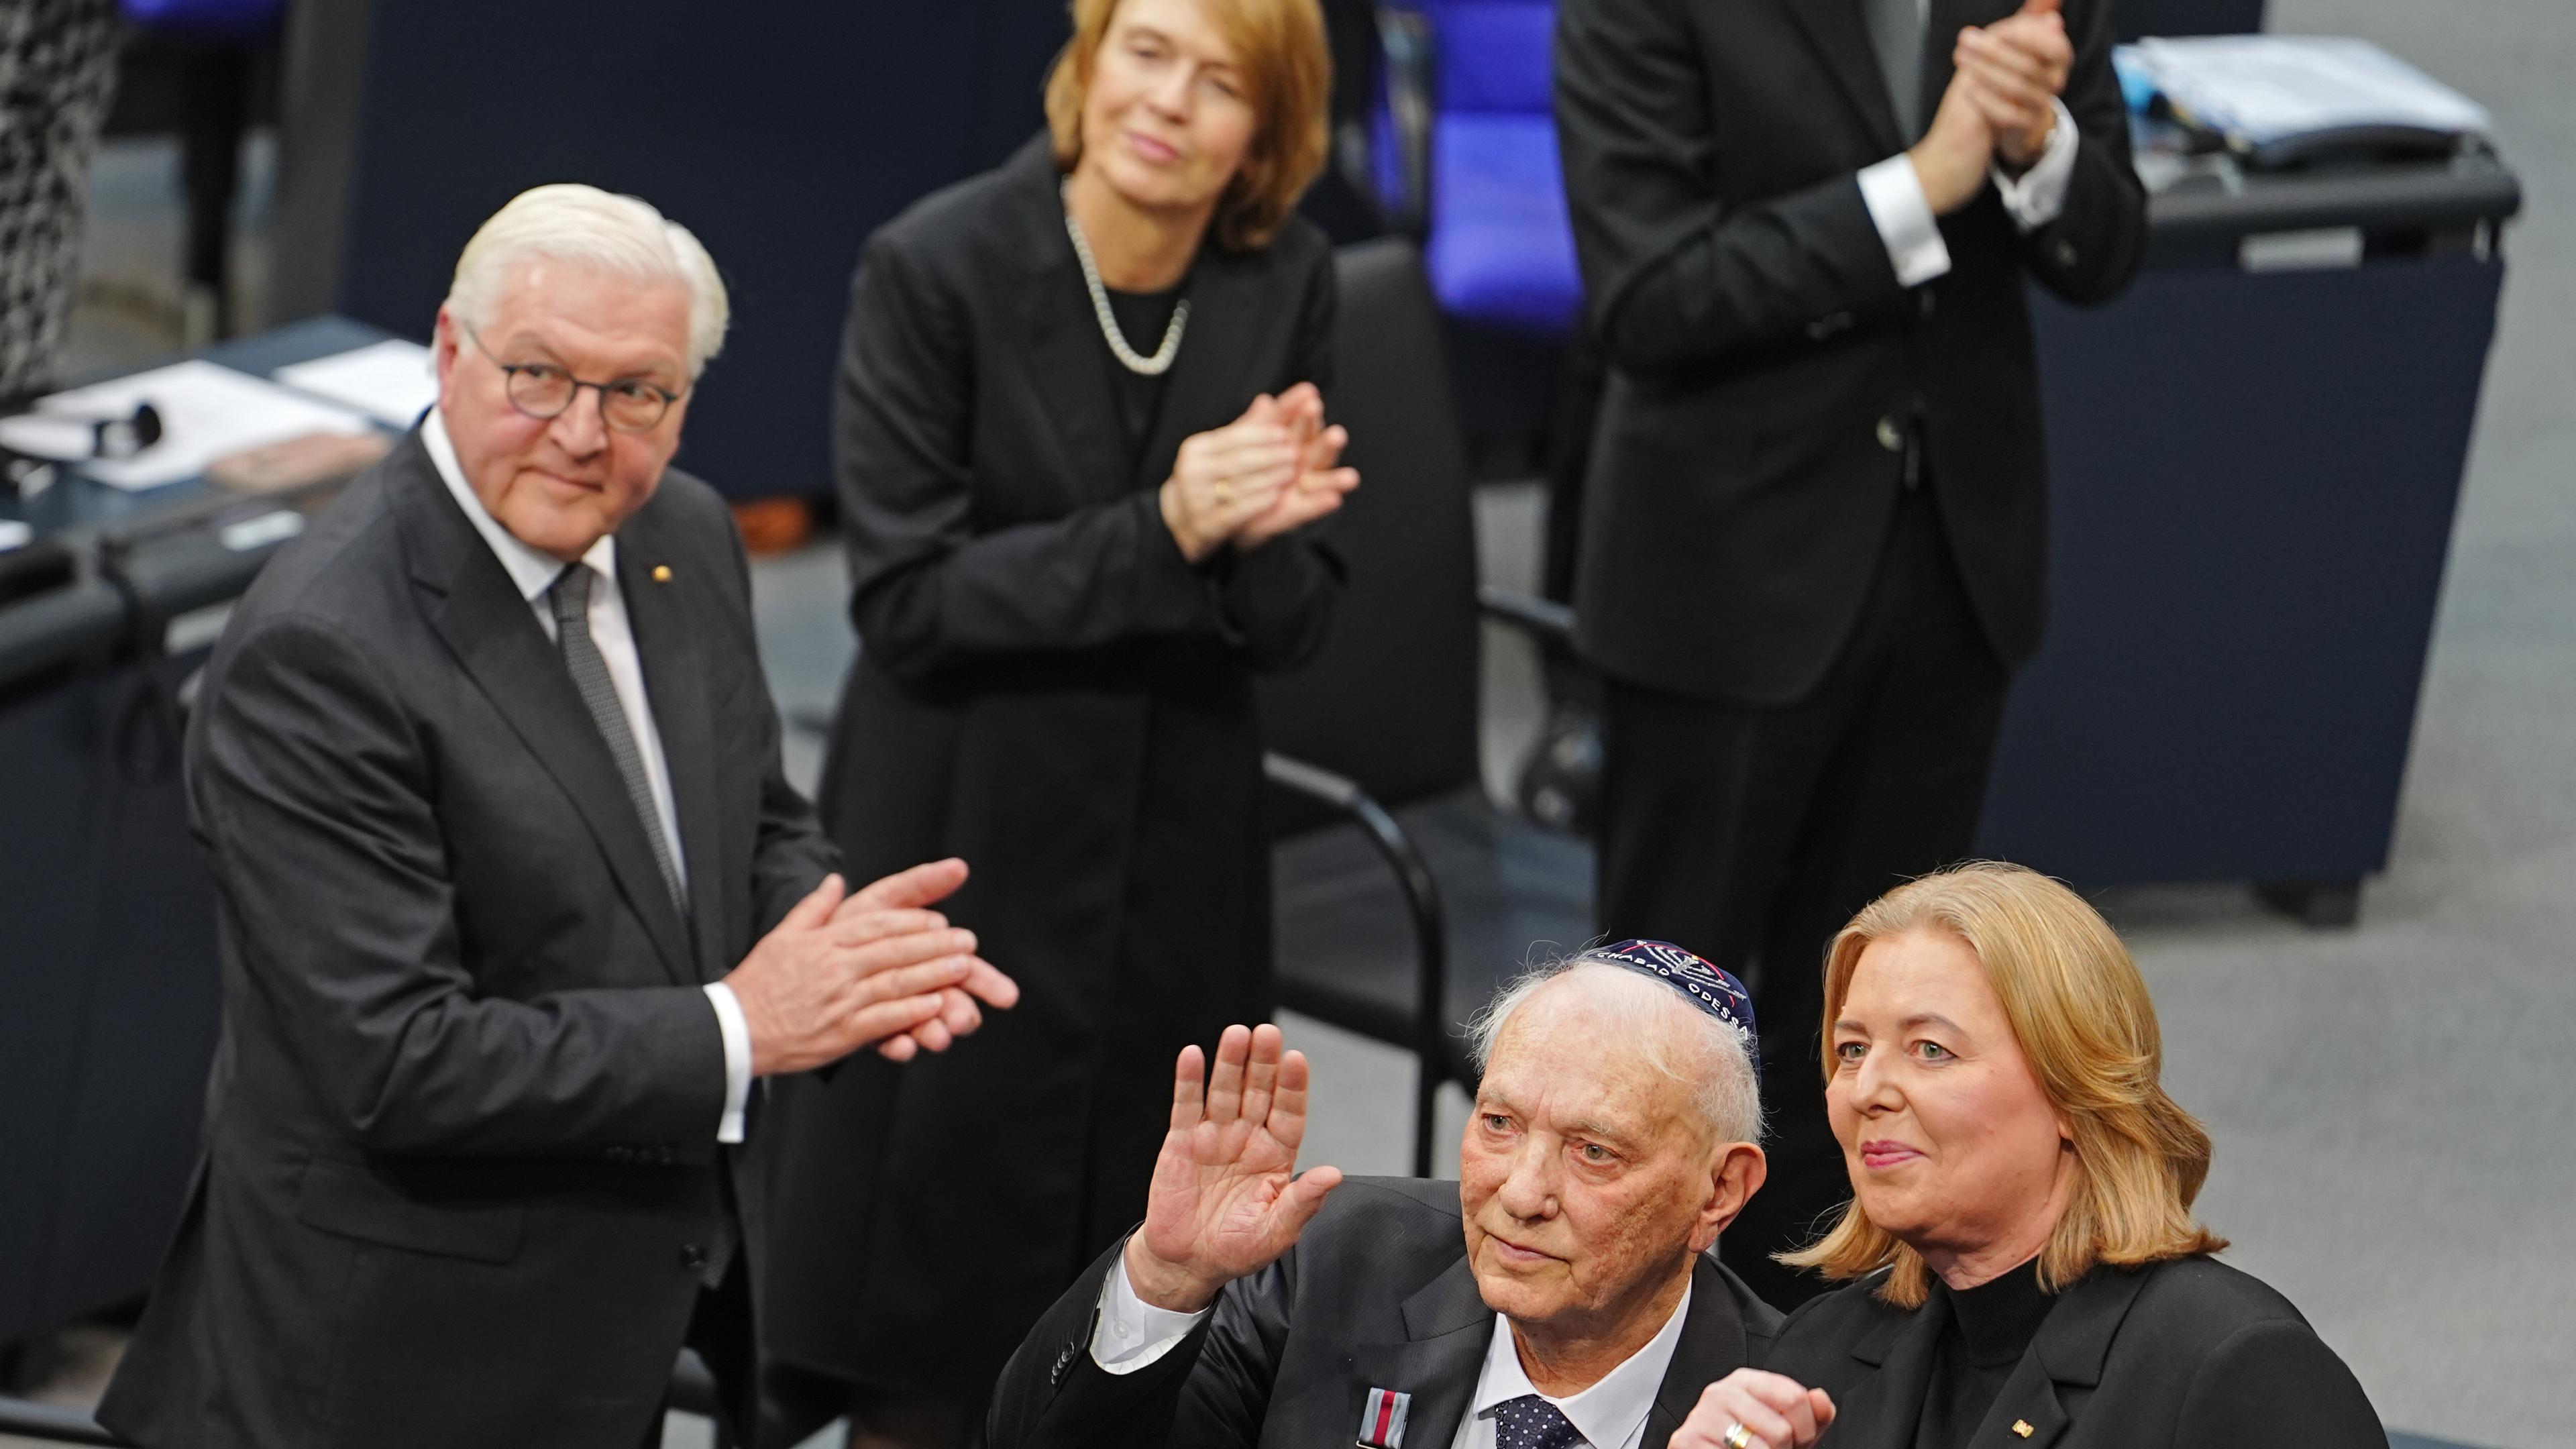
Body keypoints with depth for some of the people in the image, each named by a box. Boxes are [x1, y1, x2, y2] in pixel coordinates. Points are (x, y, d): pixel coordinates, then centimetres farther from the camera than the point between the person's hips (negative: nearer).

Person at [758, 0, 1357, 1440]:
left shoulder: (1284, 280, -4)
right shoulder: (937, 266, -14)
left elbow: (1292, 627, -2)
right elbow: (909, 600, -16)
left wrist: (1259, 534, -25)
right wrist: (1160, 531, -26)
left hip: (1179, 844, 3)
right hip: (967, 836, -3)